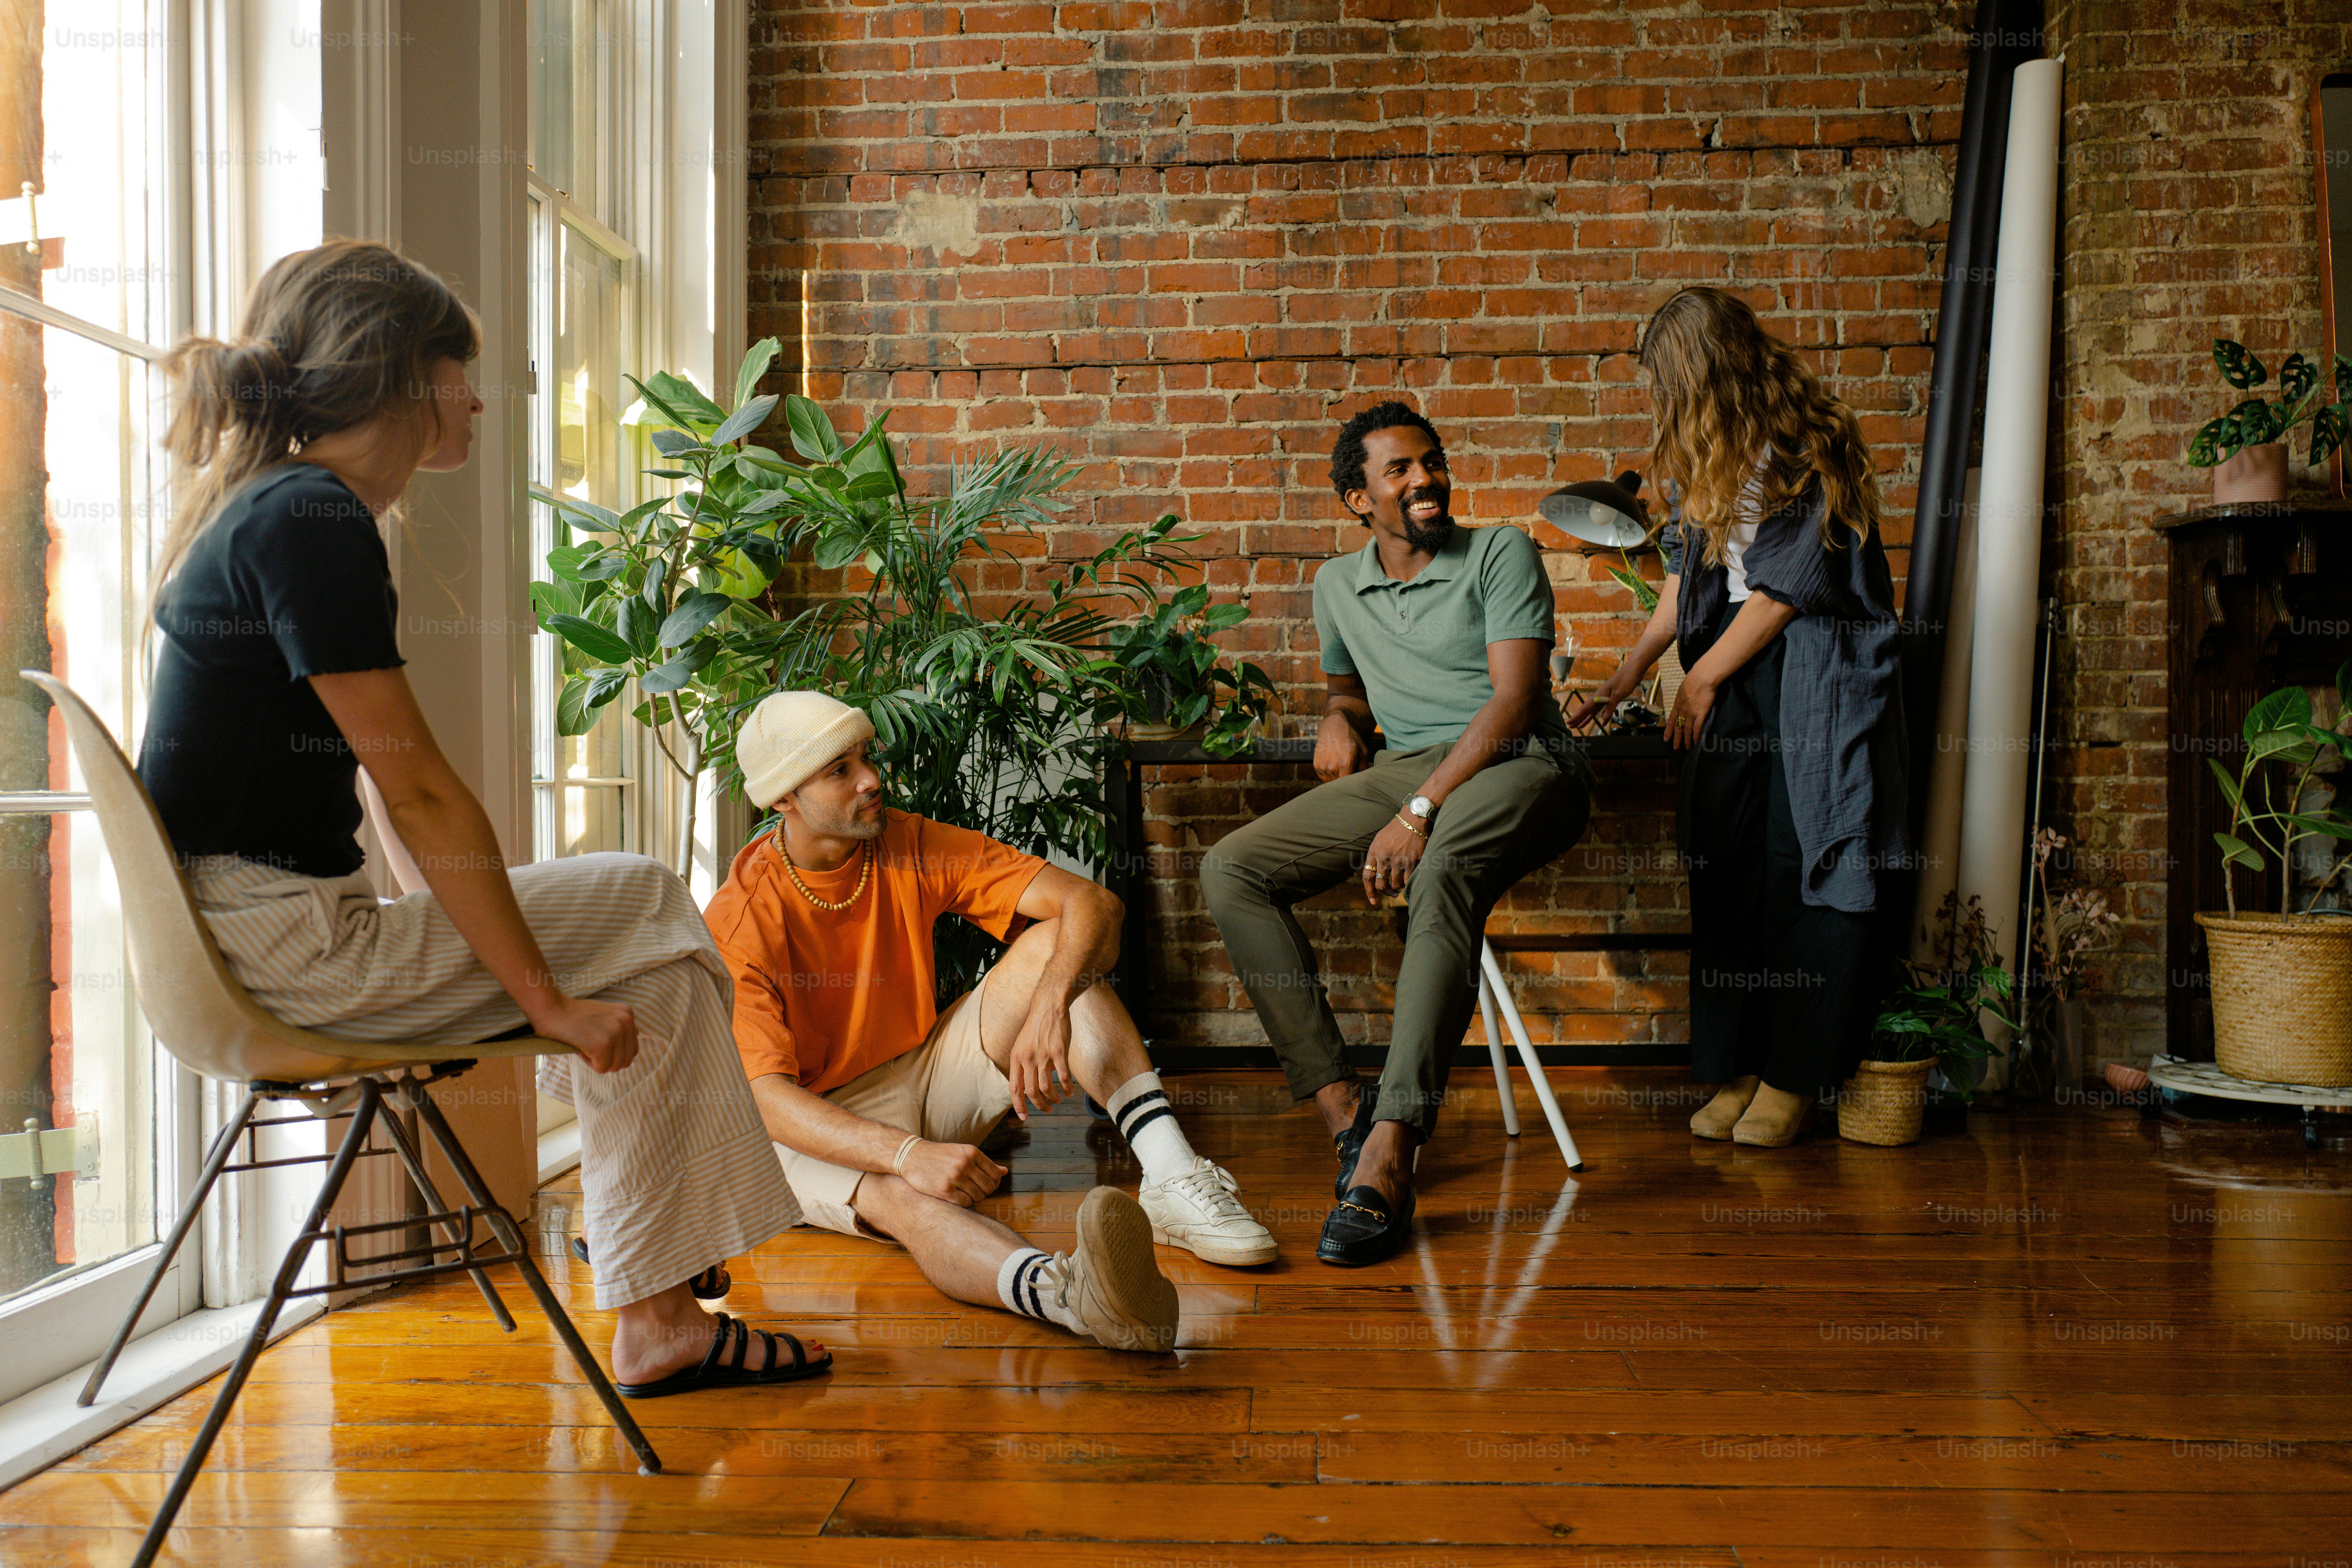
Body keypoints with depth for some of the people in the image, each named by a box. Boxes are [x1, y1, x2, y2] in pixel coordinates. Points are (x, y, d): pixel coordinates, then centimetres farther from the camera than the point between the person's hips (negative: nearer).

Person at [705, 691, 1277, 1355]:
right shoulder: (738, 922, -18)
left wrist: (1049, 1009, -37)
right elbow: (764, 1097, -28)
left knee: (1051, 946, -19)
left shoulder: (914, 847, -8)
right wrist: (909, 1155, -44)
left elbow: (1092, 903, -15)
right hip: (820, 1128, -4)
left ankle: (1173, 1179, -33)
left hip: (930, 1075, 4)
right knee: (900, 1195, -40)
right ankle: (1065, 1289, -71)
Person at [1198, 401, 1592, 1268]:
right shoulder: (1337, 584, 18)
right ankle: (1345, 1106, -20)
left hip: (1515, 762, -5)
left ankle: (1388, 1153, -43)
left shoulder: (1502, 553, 1)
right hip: (1400, 767, 6)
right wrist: (1339, 718, 9)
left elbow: (1513, 696, -11)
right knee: (1230, 869, -16)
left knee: (1445, 869, -41)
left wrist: (1420, 812, -22)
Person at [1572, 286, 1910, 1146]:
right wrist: (1624, 680, 19)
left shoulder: (1808, 450, -10)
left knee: (1804, 865, -6)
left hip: (1816, 676, -6)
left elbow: (1784, 589, -11)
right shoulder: (1703, 460, 15)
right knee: (1727, 870, -1)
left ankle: (1794, 1077, 5)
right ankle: (1737, 1067, 6)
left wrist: (1702, 679, -3)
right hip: (1734, 676, 7)